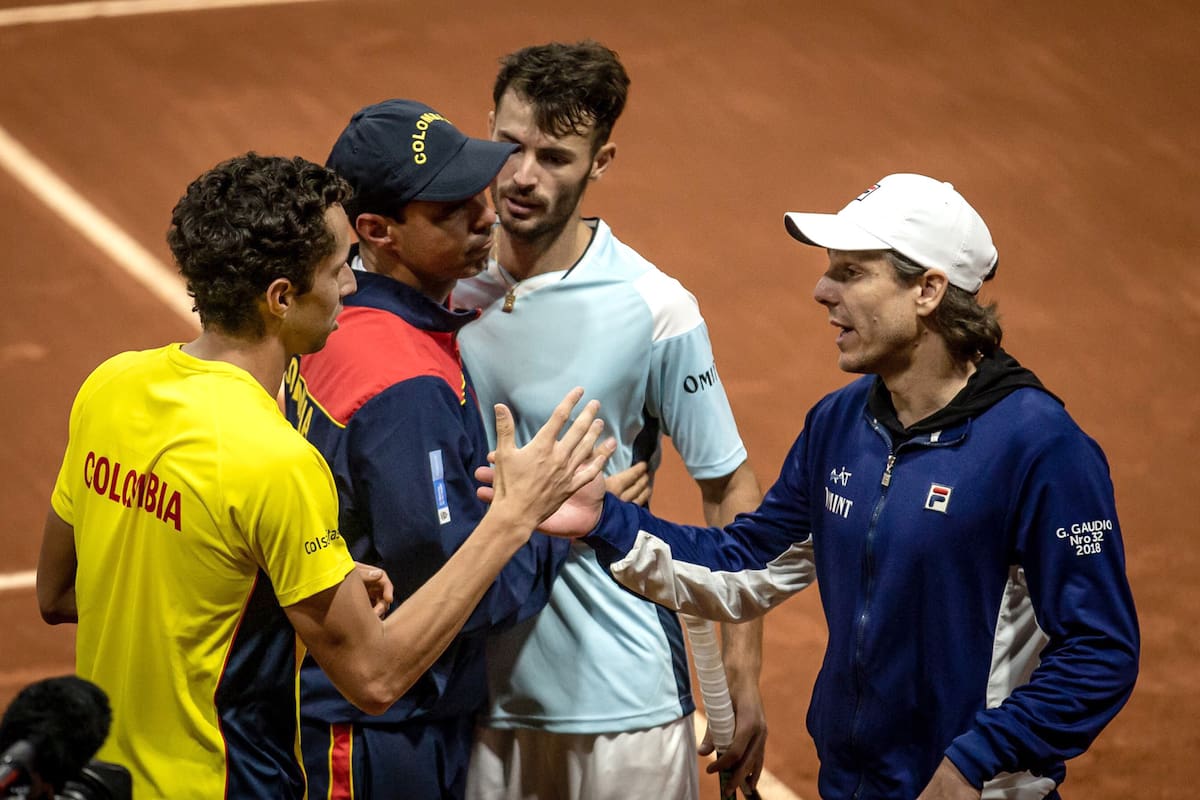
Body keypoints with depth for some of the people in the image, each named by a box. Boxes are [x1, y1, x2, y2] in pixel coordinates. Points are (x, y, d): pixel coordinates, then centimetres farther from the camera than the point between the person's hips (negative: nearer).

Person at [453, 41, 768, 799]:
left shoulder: (654, 310, -12)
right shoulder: (448, 280, -2)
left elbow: (730, 491, -6)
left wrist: (744, 684, -8)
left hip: (621, 702, -3)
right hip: (474, 682, 3)